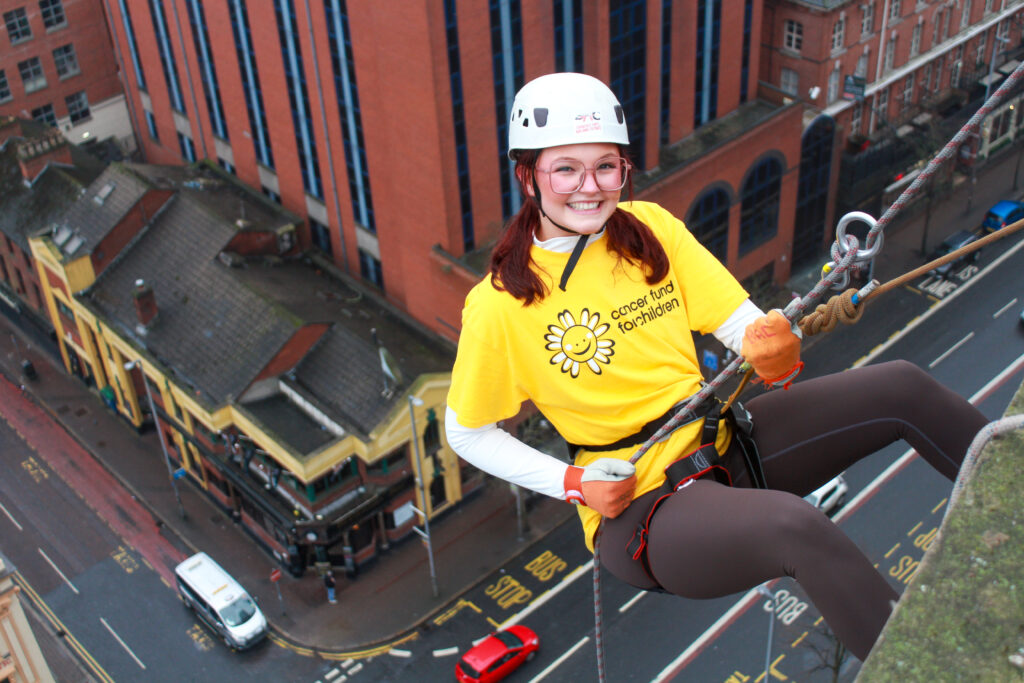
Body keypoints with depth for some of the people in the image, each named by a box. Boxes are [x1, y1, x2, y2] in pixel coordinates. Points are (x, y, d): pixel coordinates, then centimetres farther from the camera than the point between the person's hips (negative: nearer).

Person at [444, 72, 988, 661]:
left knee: (902, 388, -7)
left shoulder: (650, 227, 0)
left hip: (723, 444, 6)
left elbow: (741, 321, -1)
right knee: (798, 528, -35)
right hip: (639, 508, -5)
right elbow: (467, 433, -2)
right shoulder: (502, 304, -13)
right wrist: (573, 483, -13)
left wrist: (772, 350, -25)